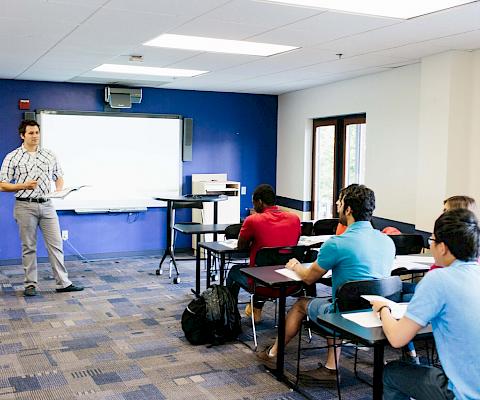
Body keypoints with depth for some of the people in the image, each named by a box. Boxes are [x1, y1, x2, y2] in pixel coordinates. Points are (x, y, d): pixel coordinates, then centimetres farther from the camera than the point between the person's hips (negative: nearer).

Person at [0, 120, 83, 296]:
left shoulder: (50, 155, 9)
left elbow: (59, 177, 17)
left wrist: (59, 189, -5)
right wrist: (24, 186, -17)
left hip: (47, 205, 3)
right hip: (25, 207, -3)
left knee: (55, 244, 2)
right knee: (28, 247, 5)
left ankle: (63, 282, 6)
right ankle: (31, 284, 16)